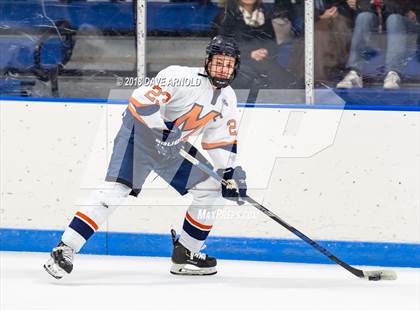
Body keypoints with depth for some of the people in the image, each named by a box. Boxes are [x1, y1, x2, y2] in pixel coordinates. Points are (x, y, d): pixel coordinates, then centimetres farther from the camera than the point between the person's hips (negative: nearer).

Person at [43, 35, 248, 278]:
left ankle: (185, 254, 12)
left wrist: (230, 173, 0)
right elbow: (141, 100, -28)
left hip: (176, 147, 8)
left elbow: (222, 140, 10)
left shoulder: (227, 98, 3)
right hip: (141, 132, -8)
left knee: (212, 189, 1)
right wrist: (163, 131, -34)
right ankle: (65, 249, -23)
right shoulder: (182, 77, -21)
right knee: (116, 190, -22)